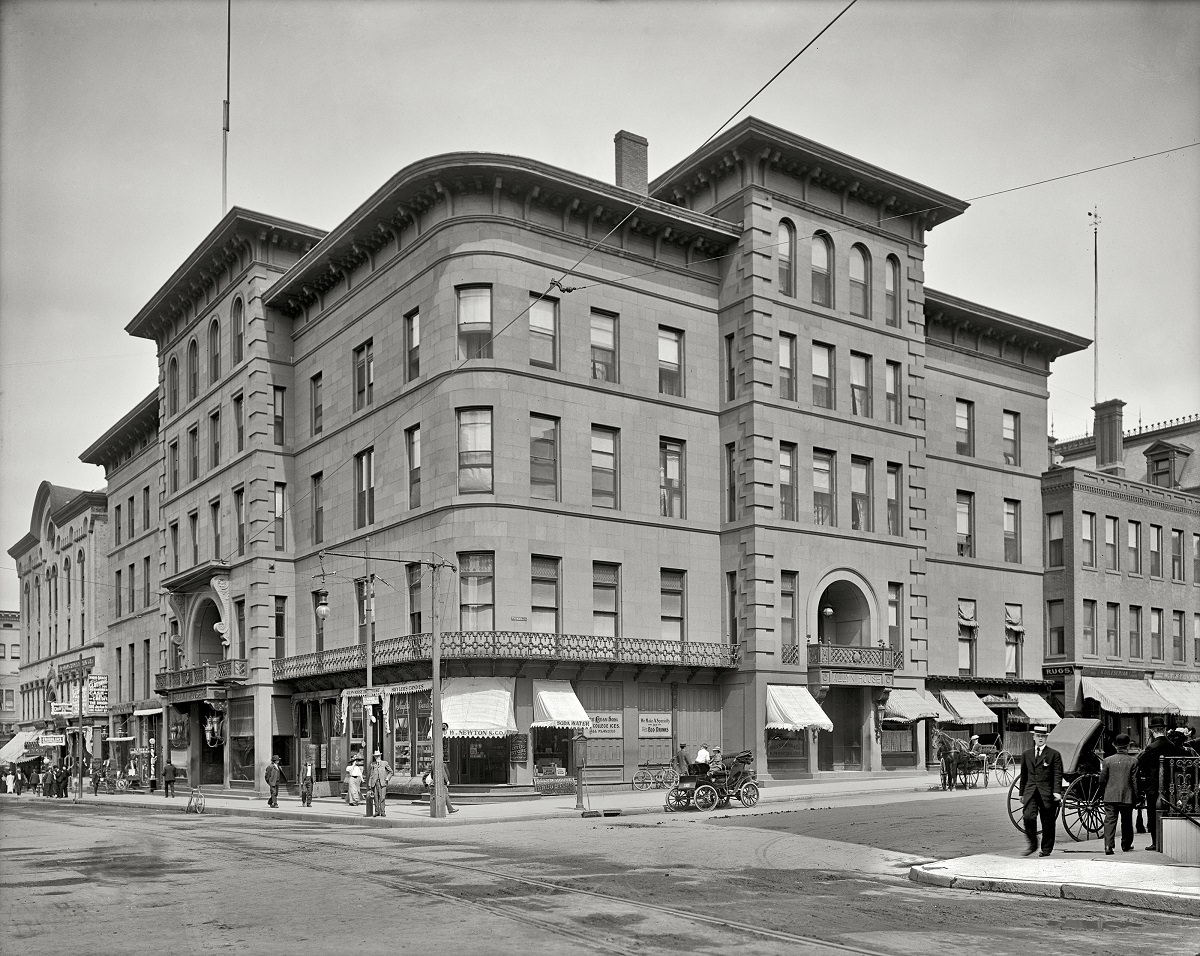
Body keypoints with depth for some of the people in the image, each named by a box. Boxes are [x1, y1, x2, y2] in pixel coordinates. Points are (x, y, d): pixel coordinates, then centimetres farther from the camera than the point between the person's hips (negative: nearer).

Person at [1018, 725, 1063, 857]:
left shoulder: (1054, 754, 2)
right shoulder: (1026, 754, 13)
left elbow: (1057, 775, -4)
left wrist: (1057, 791, -15)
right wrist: (1021, 793, 16)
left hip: (1047, 793, -2)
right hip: (1030, 791, 2)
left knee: (1047, 823, 5)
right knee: (1028, 817, -16)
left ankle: (1046, 849, 19)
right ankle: (1032, 844, 1)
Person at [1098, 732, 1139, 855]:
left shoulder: (1108, 760, 0)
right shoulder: (1133, 761, -4)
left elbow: (1102, 779, 3)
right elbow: (1134, 781, -3)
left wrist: (1102, 794, 15)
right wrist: (1136, 796, 5)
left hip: (1110, 797, 0)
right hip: (1127, 797, 0)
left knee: (1109, 821, -1)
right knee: (1126, 822, 16)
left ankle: (1108, 846, -14)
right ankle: (1126, 845, 27)